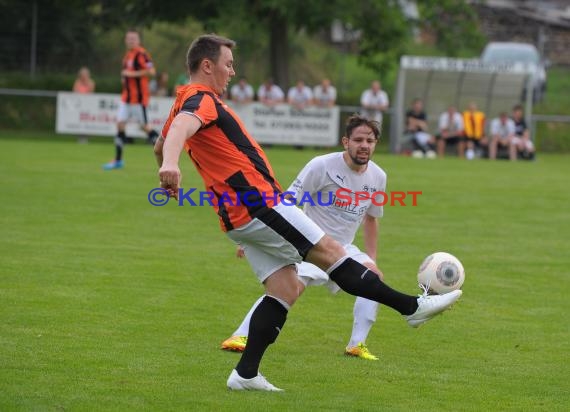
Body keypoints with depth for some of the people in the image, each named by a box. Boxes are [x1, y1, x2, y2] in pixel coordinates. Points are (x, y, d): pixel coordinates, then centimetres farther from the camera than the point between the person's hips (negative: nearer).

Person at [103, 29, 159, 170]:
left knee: (145, 126, -3)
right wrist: (124, 77, 9)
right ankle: (118, 160, 7)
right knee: (120, 124, 3)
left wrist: (133, 74, -21)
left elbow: (151, 71, -23)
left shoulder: (141, 54, -14)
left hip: (138, 97, -9)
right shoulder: (128, 54, 14)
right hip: (127, 96, 9)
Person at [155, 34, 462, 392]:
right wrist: (171, 165, -57)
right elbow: (182, 127, -36)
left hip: (240, 215, 10)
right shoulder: (202, 100, -13)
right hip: (259, 206, -10)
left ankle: (246, 373, 1)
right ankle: (412, 307, -2)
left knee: (285, 288, 6)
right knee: (331, 252, -6)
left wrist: (169, 185, 52)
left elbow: (160, 145, 35)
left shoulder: (188, 101, 18)